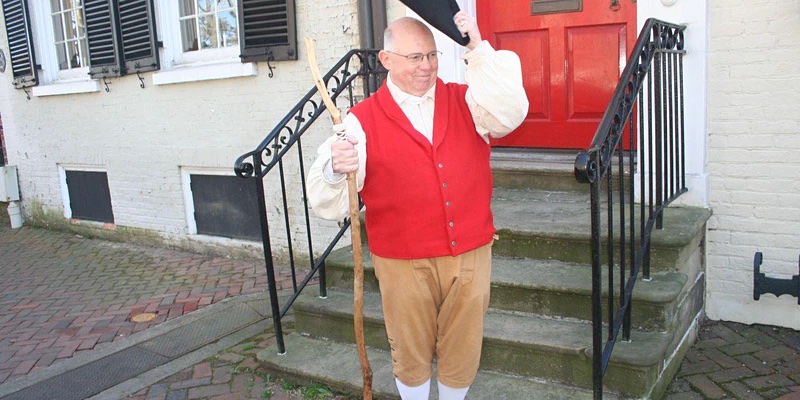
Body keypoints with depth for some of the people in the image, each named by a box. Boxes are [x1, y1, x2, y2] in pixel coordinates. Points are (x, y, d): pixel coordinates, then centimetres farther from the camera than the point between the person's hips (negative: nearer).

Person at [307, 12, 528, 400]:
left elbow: (508, 113, -16)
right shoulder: (362, 119, -5)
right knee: (411, 351, 14)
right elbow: (330, 200, -12)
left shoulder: (466, 101, 5)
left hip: (470, 252, 3)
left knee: (463, 347, 16)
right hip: (403, 262, -2)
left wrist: (479, 49, -17)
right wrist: (336, 169, -35)